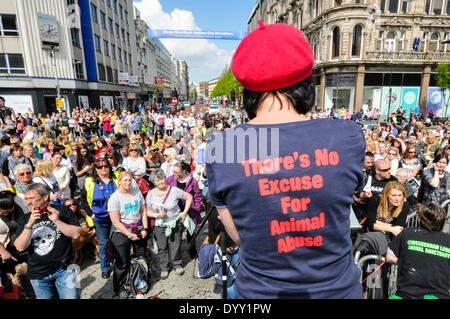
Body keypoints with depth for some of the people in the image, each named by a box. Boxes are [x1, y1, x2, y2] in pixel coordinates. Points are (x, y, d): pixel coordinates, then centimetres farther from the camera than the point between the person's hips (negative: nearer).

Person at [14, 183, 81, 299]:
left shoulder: (62, 211, -3)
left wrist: (56, 221, -19)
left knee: (71, 297, -4)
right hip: (38, 275, 3)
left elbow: (76, 234, -11)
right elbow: (20, 247, -5)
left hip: (64, 270, -3)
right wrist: (30, 224, -16)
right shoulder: (24, 220, 5)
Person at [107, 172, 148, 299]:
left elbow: (143, 212, 7)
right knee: (122, 262, 5)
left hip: (139, 230, 4)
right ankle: (118, 288, 26)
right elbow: (116, 222, -14)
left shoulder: (137, 193, 1)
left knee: (141, 257, 11)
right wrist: (130, 235, -13)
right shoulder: (114, 198, -12)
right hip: (121, 232, -4)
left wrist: (145, 229, -1)